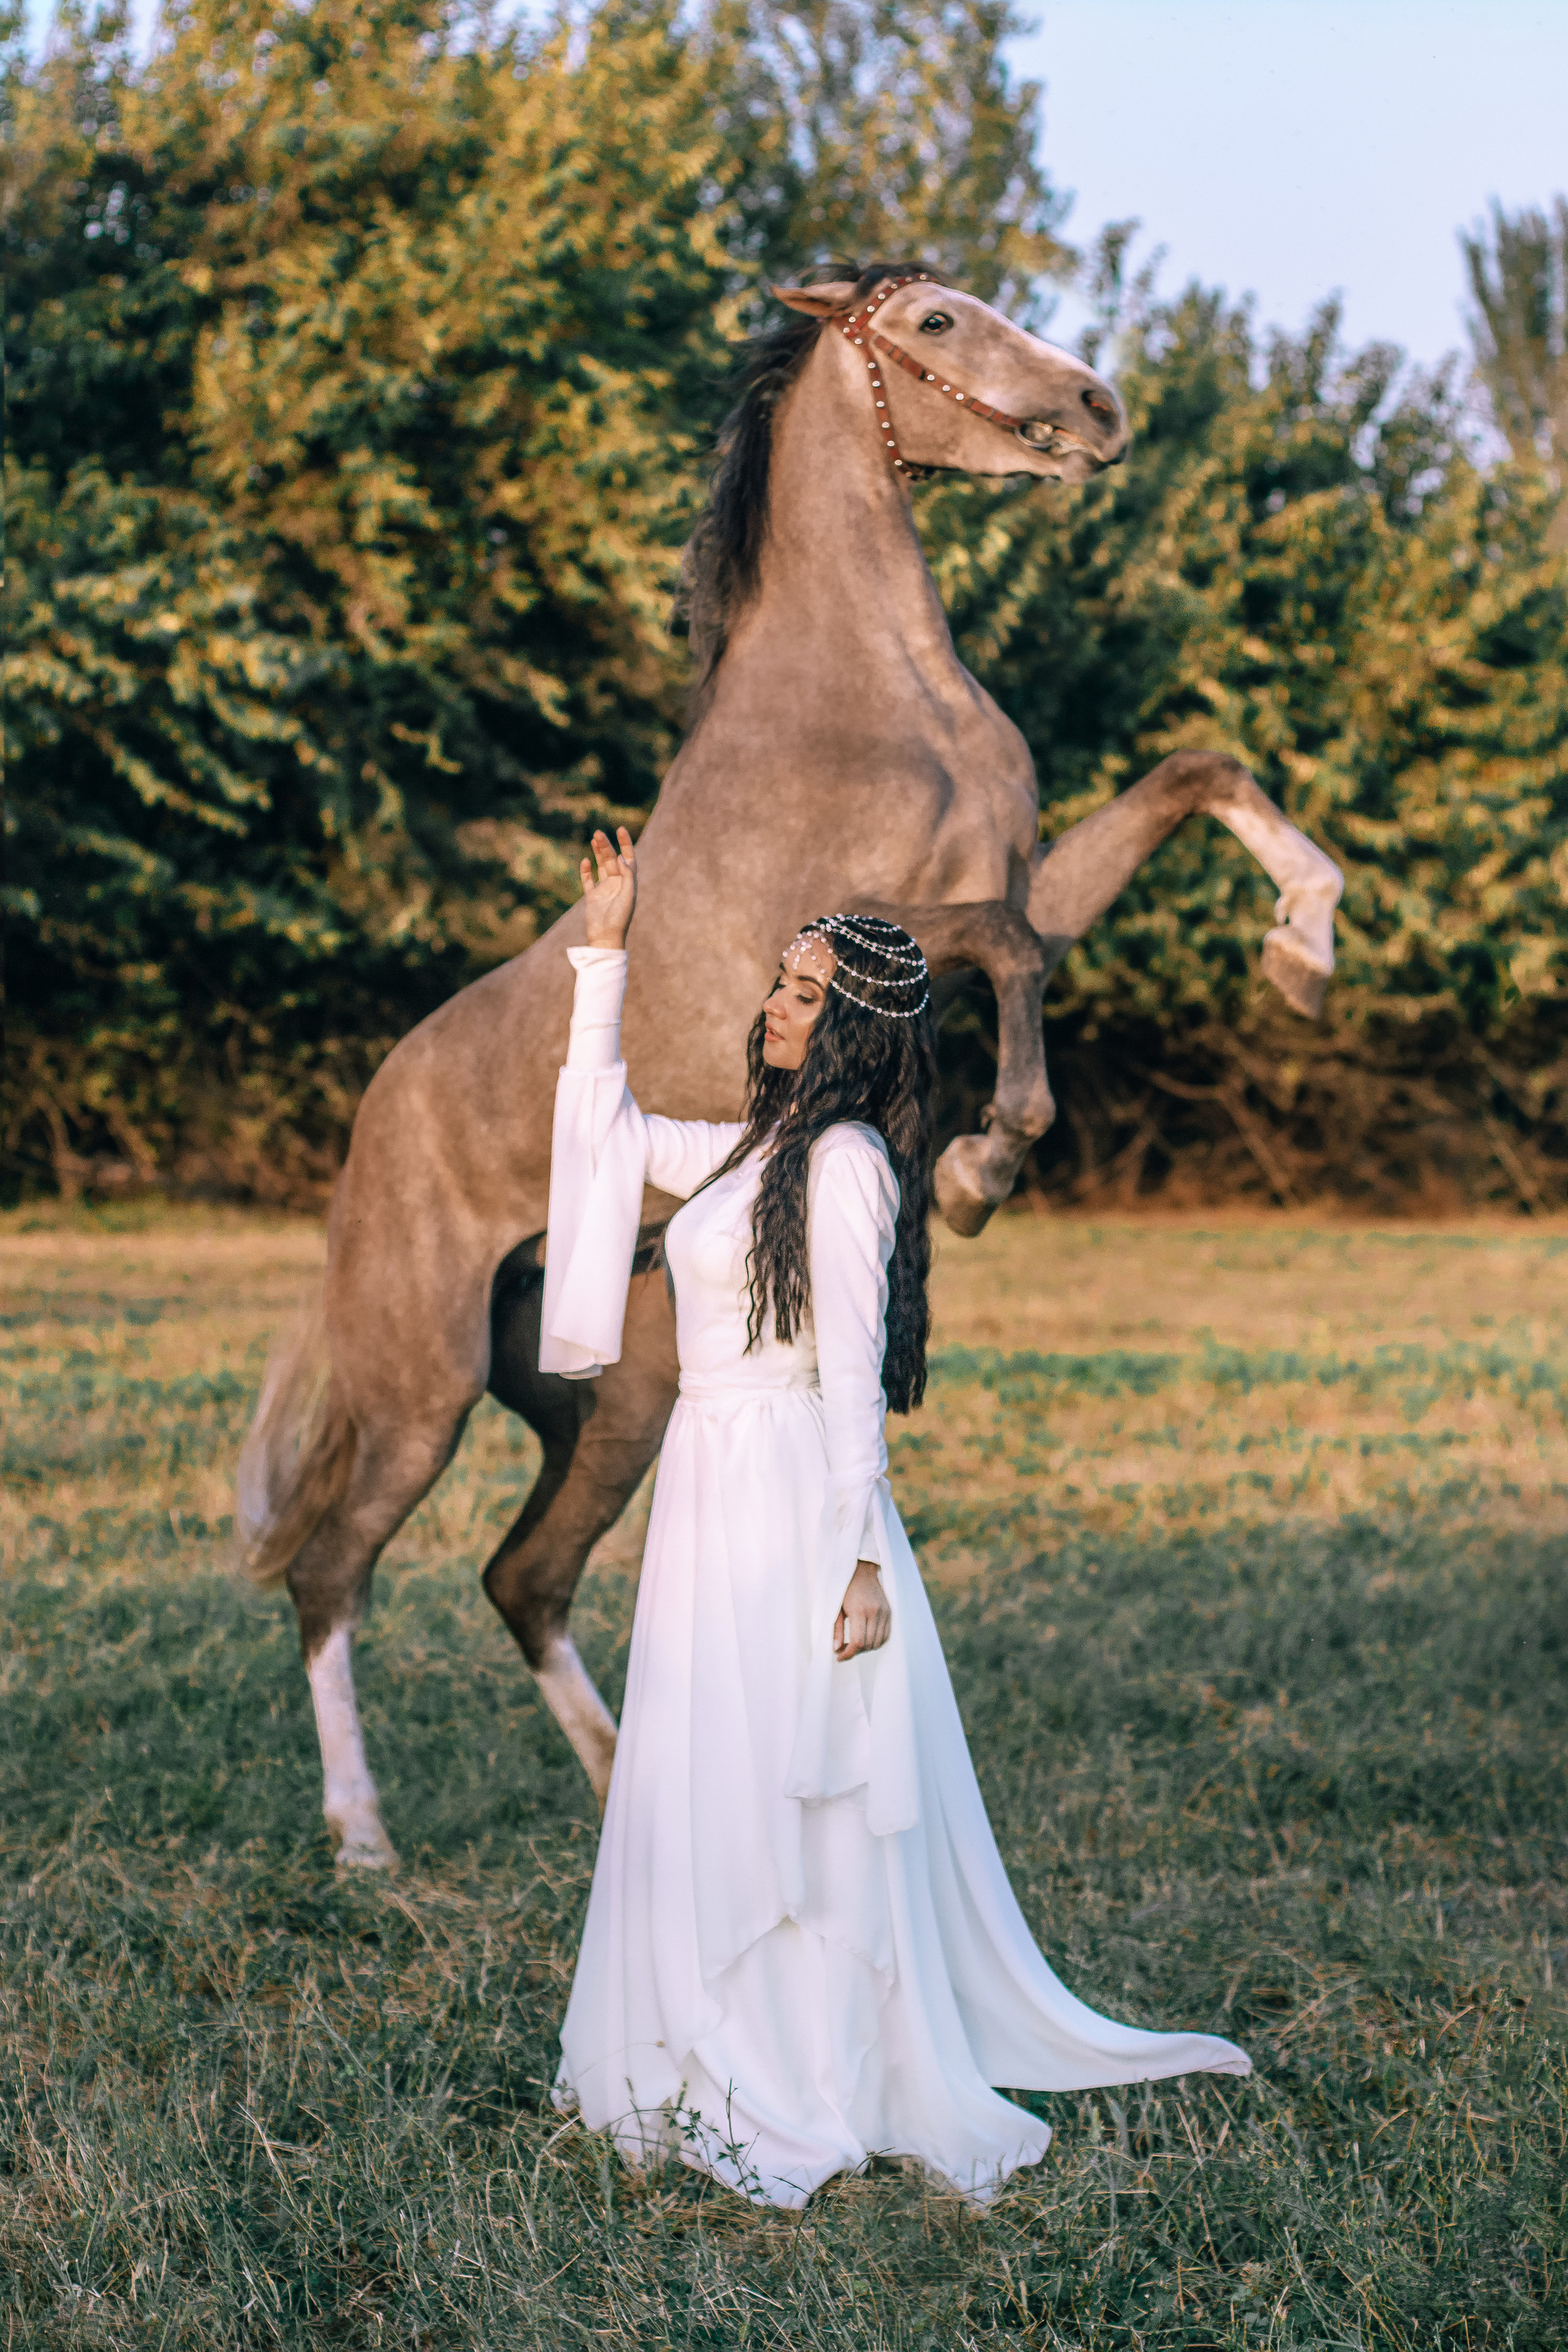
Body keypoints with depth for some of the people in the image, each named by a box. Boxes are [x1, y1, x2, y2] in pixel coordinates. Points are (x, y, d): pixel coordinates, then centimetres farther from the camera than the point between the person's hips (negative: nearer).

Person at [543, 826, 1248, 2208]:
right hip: (711, 1493, 9)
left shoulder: (846, 1160, -12)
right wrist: (605, 956, 23)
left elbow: (853, 1371, -16)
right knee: (705, 1790, 12)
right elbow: (605, 1125, 29)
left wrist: (861, 1561, -19)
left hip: (793, 1499, -9)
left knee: (785, 1797, -5)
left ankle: (806, 2098, 2)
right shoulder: (758, 1148, 14)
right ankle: (730, 2071, 20)